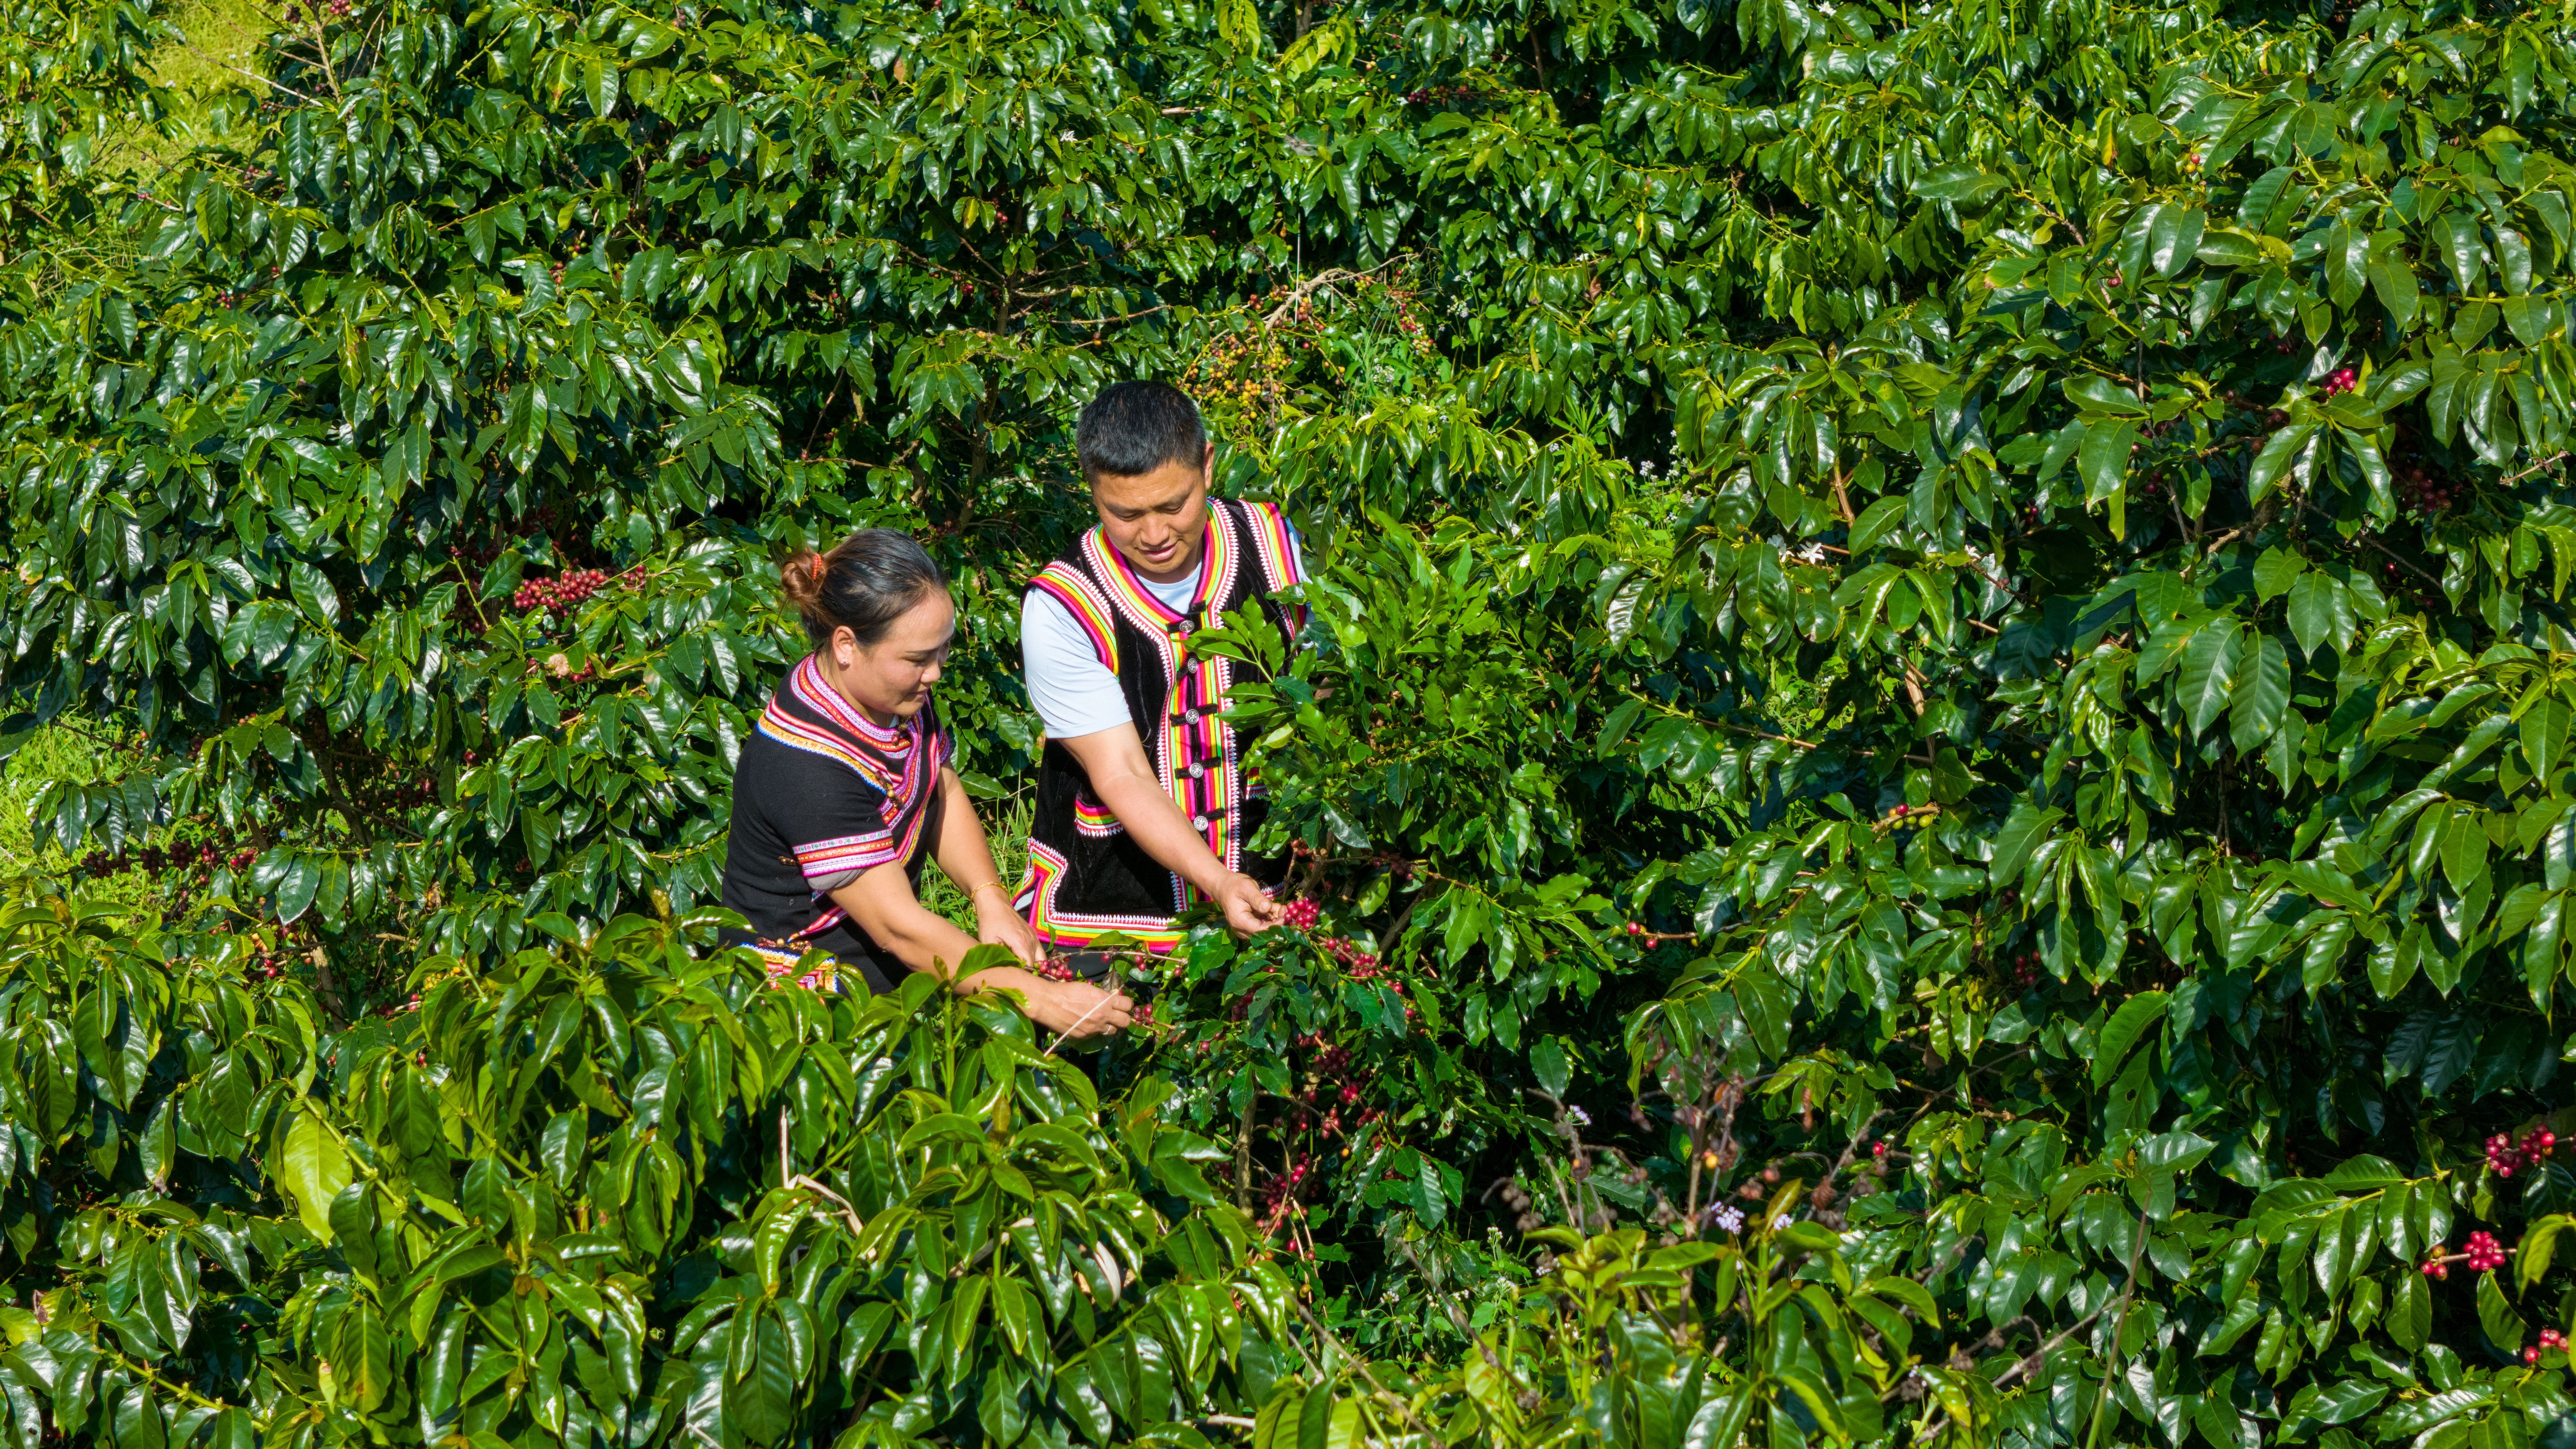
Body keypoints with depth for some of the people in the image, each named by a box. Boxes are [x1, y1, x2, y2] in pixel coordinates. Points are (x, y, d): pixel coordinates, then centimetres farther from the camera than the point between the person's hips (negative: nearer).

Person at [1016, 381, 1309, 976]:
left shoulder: (1270, 542, -7)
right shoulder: (1061, 608, -19)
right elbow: (1122, 777, -20)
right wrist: (1219, 883, -34)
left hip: (1263, 890, 3)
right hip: (1105, 909, -3)